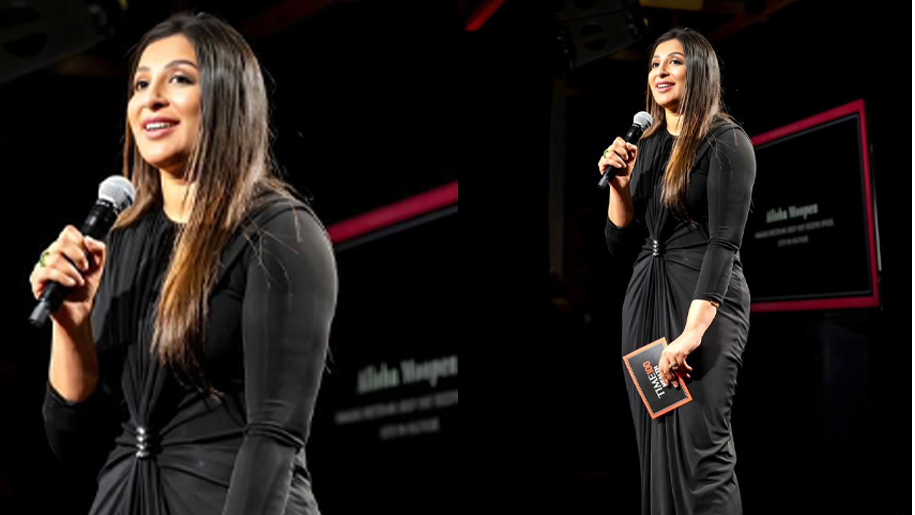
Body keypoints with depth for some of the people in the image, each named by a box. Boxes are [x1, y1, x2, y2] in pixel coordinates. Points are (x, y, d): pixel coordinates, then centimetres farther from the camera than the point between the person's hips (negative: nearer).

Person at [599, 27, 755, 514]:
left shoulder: (726, 142, -4)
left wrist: (691, 333, -22)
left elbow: (724, 243, -13)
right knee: (655, 451, 5)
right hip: (645, 301, 7)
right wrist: (618, 183, 0)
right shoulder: (645, 148, 17)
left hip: (704, 302, -7)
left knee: (698, 453, -13)